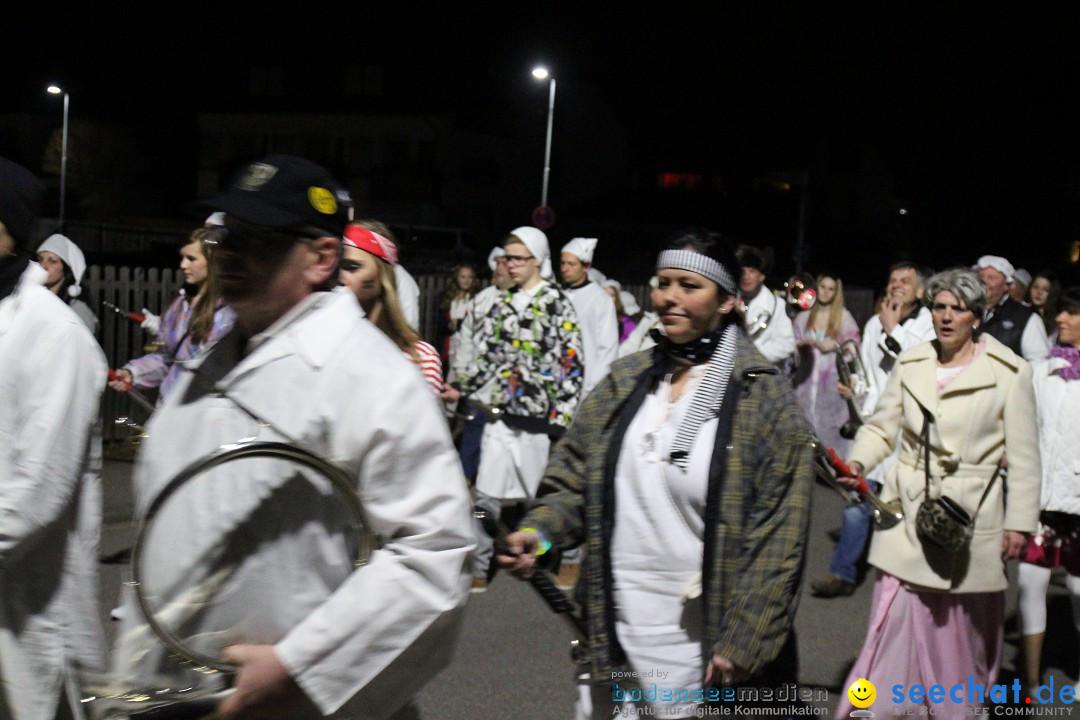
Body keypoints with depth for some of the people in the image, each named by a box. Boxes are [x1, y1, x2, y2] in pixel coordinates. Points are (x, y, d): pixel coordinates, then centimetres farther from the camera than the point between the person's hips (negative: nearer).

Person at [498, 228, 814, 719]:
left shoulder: (765, 397, -7)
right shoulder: (625, 380, 5)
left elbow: (778, 536, -9)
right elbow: (574, 478, 8)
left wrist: (742, 645, -12)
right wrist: (539, 531, -12)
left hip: (698, 642, -4)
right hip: (614, 630, 4)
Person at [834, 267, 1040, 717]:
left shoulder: (1010, 373, -4)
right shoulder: (910, 365, 6)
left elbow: (1024, 457, -2)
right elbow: (882, 426, 9)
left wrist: (1019, 523, -4)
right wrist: (857, 462, -11)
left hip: (970, 517, -2)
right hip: (908, 512, 2)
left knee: (963, 625, 10)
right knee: (894, 618, -1)